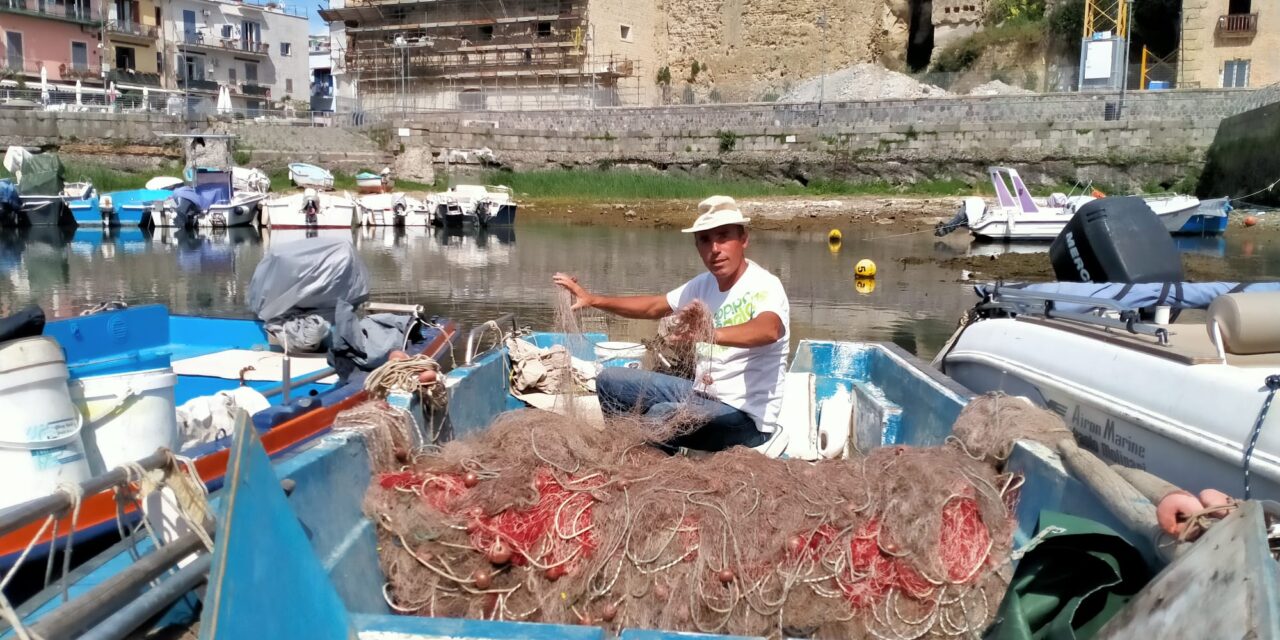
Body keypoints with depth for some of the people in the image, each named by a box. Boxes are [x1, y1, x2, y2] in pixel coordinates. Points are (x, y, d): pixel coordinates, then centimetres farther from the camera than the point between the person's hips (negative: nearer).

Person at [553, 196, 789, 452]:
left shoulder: (764, 286, -19)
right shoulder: (704, 284, 5)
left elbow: (769, 331, -41)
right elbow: (654, 307, 17)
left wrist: (710, 334, -58)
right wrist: (593, 299, 8)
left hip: (745, 415, -8)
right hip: (701, 393, 8)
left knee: (662, 414, -33)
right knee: (609, 381, 8)